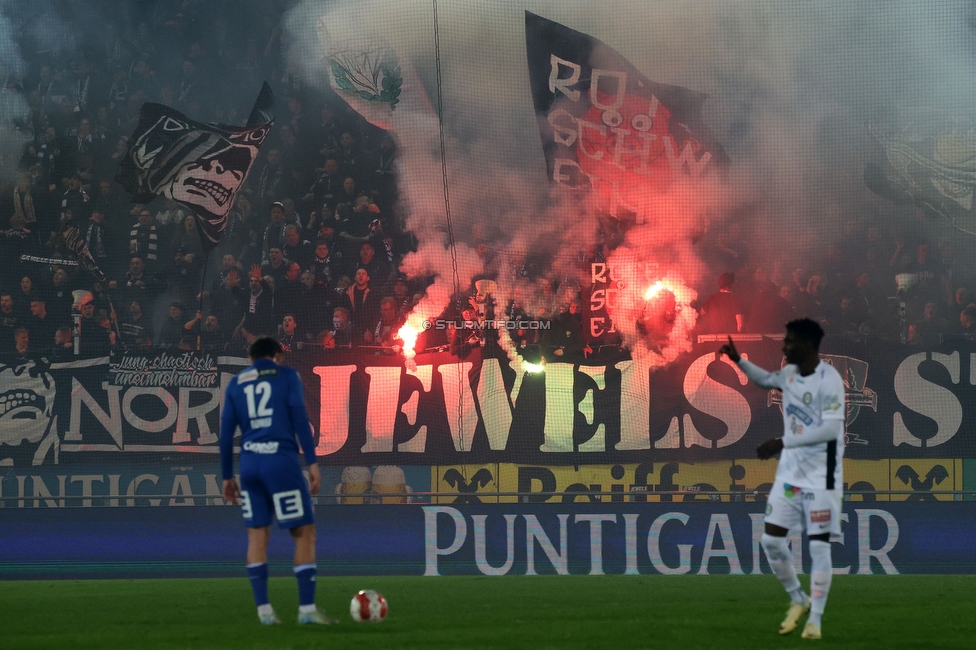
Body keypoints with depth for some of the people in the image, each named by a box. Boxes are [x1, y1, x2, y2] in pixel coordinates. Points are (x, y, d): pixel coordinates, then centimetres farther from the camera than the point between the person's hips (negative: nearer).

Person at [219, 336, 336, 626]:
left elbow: (226, 433, 12)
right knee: (304, 532, 0)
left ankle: (264, 610, 3)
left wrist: (227, 477, 17)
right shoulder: (287, 376, 5)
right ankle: (307, 608, -6)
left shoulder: (236, 384, 14)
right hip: (282, 461, -4)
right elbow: (300, 420, -6)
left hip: (249, 465, 4)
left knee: (257, 535, 8)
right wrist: (312, 463, -7)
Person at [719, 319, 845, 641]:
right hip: (790, 469, 7)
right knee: (771, 539, 4)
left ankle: (815, 618, 3)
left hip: (821, 473, -7)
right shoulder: (789, 373, 6)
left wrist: (782, 442, -24)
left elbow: (831, 429, -25)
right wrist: (738, 360, 15)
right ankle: (798, 600, 23)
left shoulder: (829, 379, -18)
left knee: (819, 545, -5)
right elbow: (766, 379, 30)